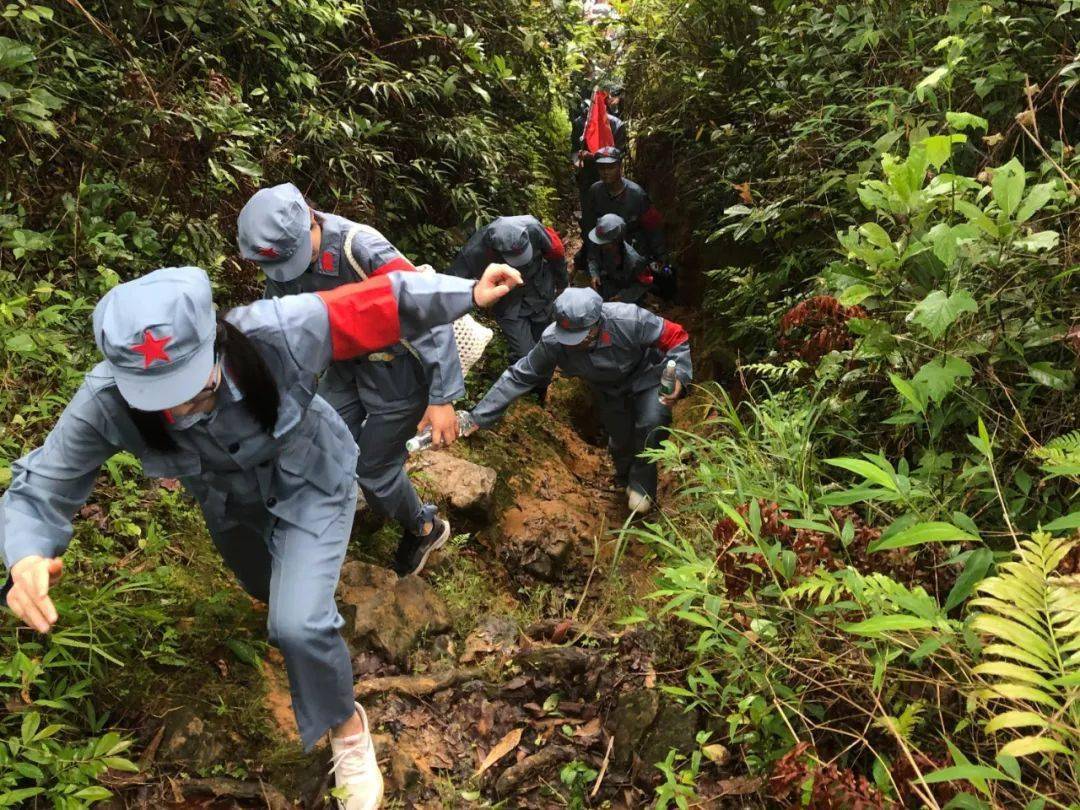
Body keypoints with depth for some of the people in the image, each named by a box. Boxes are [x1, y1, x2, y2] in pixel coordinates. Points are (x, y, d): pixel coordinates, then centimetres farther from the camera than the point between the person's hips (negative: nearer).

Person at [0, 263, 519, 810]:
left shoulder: (277, 333, -43)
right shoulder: (106, 402, -36)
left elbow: (379, 305, -32)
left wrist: (467, 294, -25)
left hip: (309, 483, -3)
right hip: (230, 505, 4)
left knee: (298, 625, -19)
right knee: (269, 590, 33)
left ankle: (346, 726, 14)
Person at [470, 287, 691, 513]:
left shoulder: (629, 321, -42)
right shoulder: (552, 341, -34)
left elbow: (676, 337, -29)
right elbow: (519, 376, -25)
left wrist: (679, 376, -46)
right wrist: (479, 417, -28)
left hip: (645, 376, -2)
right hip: (608, 389, 3)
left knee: (651, 425, -26)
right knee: (619, 437, 12)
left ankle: (641, 485, 1)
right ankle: (625, 479, 49)